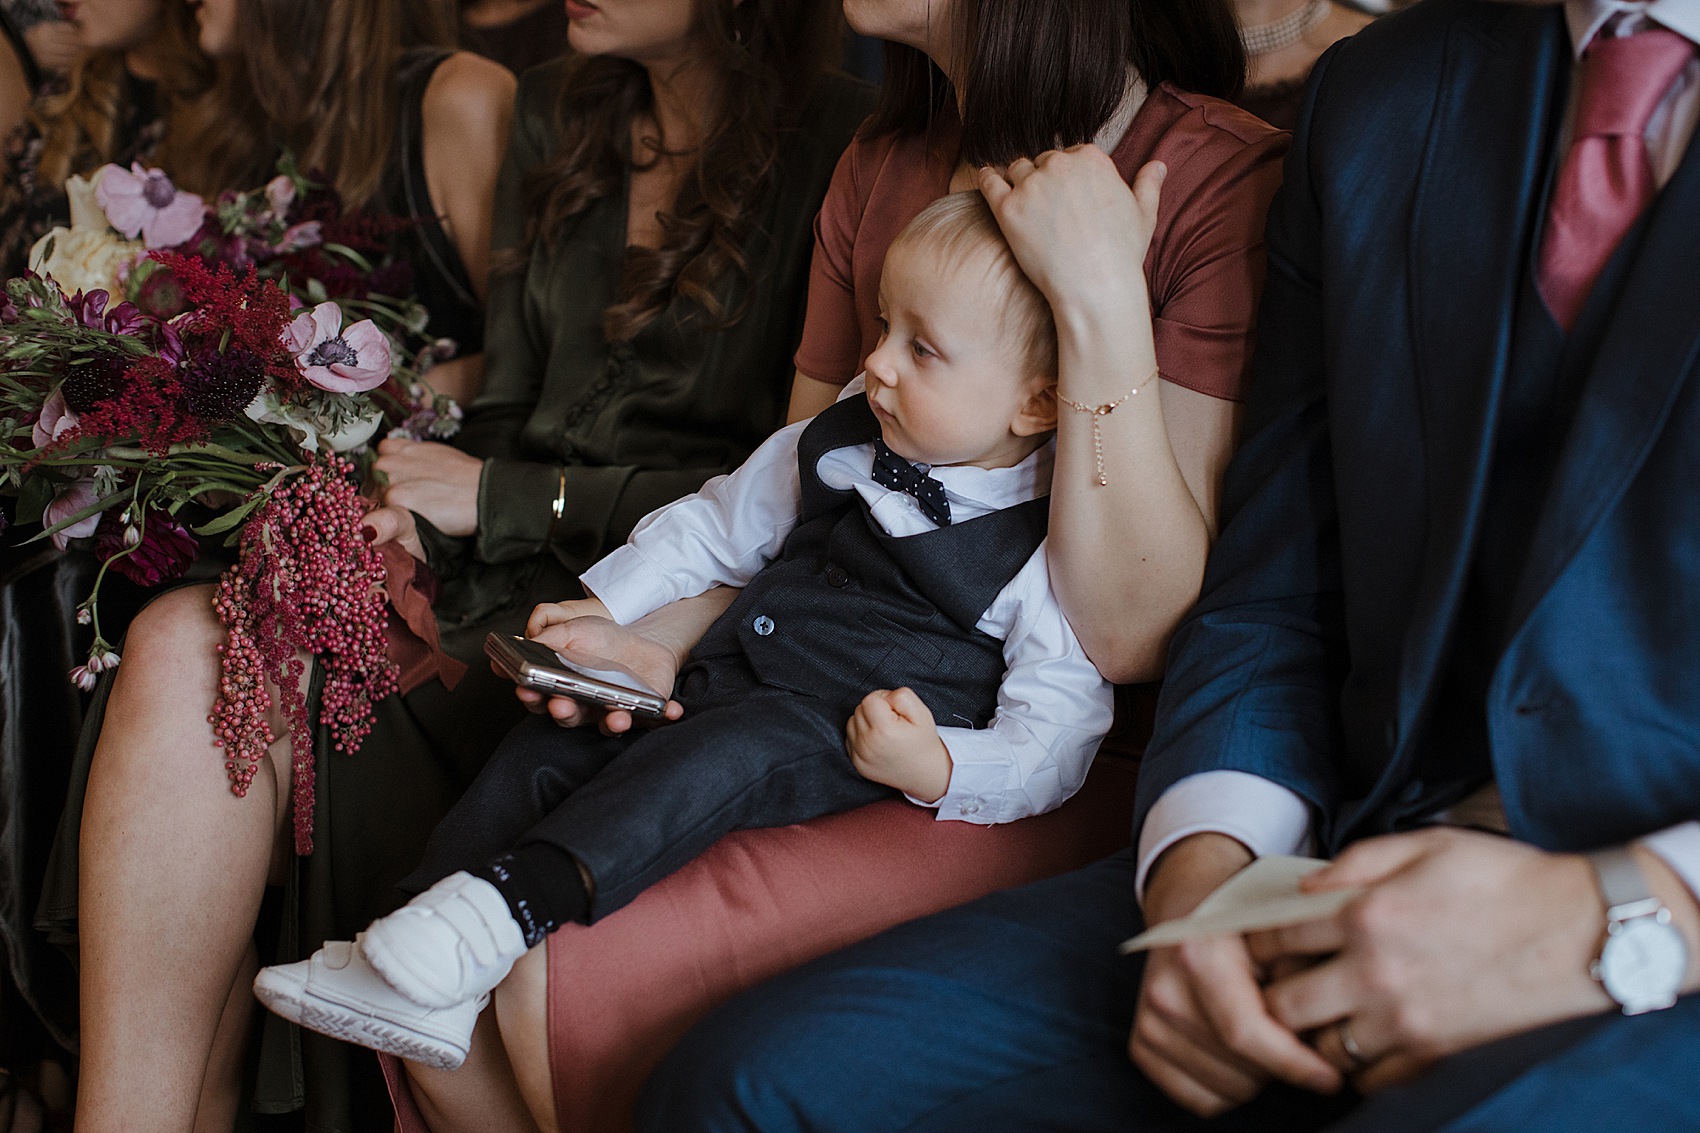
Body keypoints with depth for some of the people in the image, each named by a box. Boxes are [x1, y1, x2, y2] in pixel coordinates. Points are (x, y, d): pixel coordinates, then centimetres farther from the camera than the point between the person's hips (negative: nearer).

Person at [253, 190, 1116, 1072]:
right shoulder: (838, 445, 9)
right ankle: (418, 985, -15)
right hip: (723, 690, 7)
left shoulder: (1052, 558, -10)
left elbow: (1052, 749, -10)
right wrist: (600, 613, 13)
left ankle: (509, 900, -42)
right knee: (539, 752, -9)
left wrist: (935, 768, -26)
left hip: (855, 747, -7)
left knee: (729, 746, -37)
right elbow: (713, 528, 22)